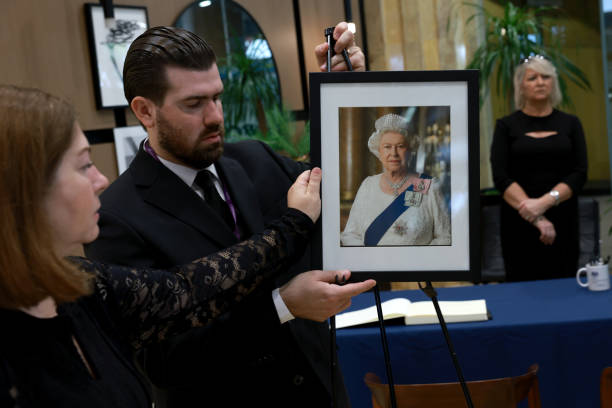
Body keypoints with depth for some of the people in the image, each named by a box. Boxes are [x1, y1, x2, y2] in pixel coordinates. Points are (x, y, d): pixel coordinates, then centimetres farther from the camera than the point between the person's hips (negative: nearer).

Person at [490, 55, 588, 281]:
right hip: (520, 221, -1)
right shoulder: (506, 125, 3)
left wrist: (545, 202, -17)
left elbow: (579, 174, -1)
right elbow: (501, 177, -7)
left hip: (562, 220, 1)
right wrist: (536, 218, -17)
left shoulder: (570, 124, 9)